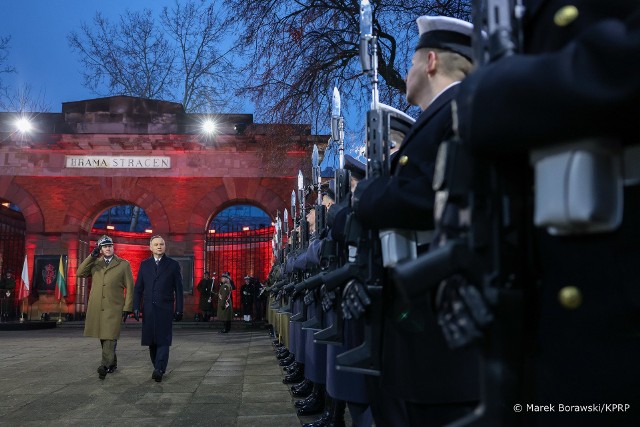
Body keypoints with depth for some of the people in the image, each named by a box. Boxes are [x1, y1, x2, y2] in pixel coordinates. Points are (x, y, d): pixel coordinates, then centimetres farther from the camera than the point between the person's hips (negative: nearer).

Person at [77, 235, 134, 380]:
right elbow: (79, 273, -3)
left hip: (114, 308, -4)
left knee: (110, 337, -12)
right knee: (103, 337, 11)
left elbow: (130, 288, 1)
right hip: (96, 307, 4)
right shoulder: (94, 263, 13)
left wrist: (127, 308, -5)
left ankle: (105, 366, -15)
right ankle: (112, 363, 24)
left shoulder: (123, 264, 3)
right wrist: (91, 256, -9)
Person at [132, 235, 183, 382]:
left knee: (163, 340, -9)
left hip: (165, 309, -3)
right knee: (151, 341, 6)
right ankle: (158, 367, 18)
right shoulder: (144, 264, 11)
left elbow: (178, 289, 3)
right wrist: (136, 307, 0)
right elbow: (138, 288, 9)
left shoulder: (173, 265, 4)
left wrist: (179, 309, -2)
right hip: (148, 309, 3)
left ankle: (159, 370, -14)